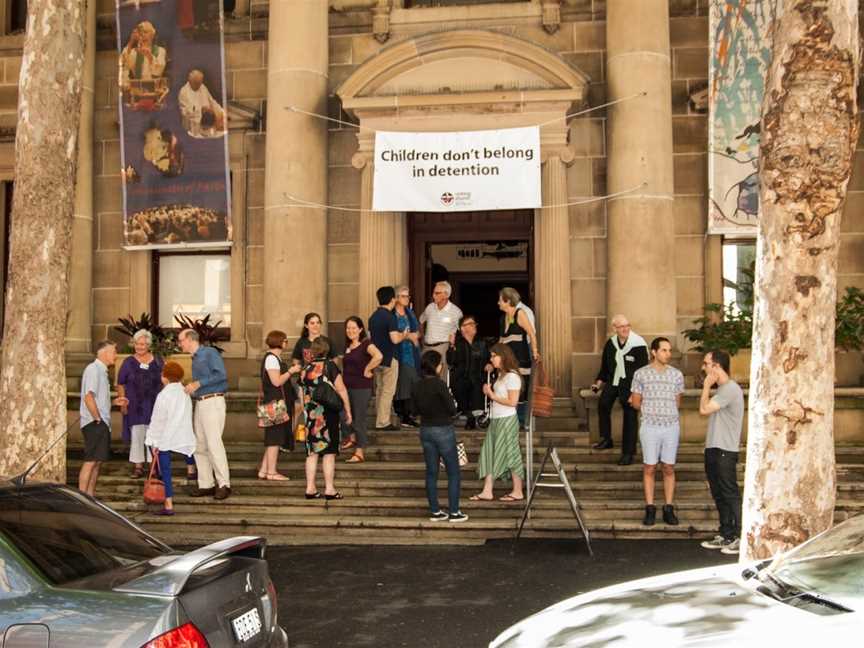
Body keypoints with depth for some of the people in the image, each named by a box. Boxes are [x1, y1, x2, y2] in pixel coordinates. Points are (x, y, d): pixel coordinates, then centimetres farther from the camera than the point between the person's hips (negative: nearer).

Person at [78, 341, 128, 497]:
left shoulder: (102, 370, 20)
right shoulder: (93, 369, -11)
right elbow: (88, 397, -21)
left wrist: (114, 402, 14)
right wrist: (97, 419, -18)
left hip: (102, 423, 10)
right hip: (94, 423, -10)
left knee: (97, 461, 11)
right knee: (91, 461, -11)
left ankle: (90, 496, 16)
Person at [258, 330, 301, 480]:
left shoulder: (274, 358, 18)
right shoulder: (271, 358, -13)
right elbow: (276, 381, -21)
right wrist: (291, 371, -14)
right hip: (276, 402, -11)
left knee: (273, 438, 12)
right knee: (275, 438, -6)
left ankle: (263, 470, 15)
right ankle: (271, 472, -3)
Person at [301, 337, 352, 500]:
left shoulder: (306, 369, 5)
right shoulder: (330, 366, -7)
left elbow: (302, 394, 11)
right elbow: (341, 390, -9)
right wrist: (348, 412, -2)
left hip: (310, 415, 4)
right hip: (328, 414, -4)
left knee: (312, 452, 10)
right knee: (329, 452, 2)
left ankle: (310, 488, 11)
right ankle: (329, 489, 3)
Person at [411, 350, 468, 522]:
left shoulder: (416, 386, -2)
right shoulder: (439, 384, -20)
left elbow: (415, 409, 9)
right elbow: (452, 410, -15)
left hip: (425, 430, 6)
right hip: (443, 431, -6)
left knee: (431, 472, 12)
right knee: (454, 473, 6)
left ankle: (435, 511, 17)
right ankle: (454, 512, 7)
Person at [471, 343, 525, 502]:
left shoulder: (512, 376, -15)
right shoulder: (501, 375, 12)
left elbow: (512, 401, -19)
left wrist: (492, 395, -14)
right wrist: (489, 392, 0)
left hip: (507, 420, -9)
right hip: (496, 420, 9)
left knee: (510, 454, 0)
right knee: (489, 454, 6)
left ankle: (518, 492, 11)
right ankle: (487, 491, 8)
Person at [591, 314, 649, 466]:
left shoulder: (639, 345, -13)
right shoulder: (610, 344, 3)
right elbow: (605, 366, 16)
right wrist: (599, 383, 8)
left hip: (630, 385, -4)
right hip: (613, 381, 4)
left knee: (630, 416, -1)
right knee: (603, 403, -16)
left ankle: (628, 453, 7)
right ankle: (606, 439, 2)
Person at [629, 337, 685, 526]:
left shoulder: (677, 375, 4)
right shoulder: (641, 374, -3)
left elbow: (677, 403, 14)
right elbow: (636, 403, 4)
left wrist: (660, 409, 10)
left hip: (671, 426, 2)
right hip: (650, 426, -2)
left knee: (669, 469, 6)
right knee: (649, 468, 2)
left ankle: (668, 509, 11)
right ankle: (650, 509, 8)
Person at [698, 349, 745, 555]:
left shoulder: (731, 389, -15)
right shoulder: (721, 389, 17)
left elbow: (704, 409, -19)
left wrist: (706, 385, -11)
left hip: (725, 451, -10)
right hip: (713, 449, 10)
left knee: (730, 495, -6)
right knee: (719, 495, 13)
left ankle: (739, 537, -2)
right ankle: (725, 535, 20)